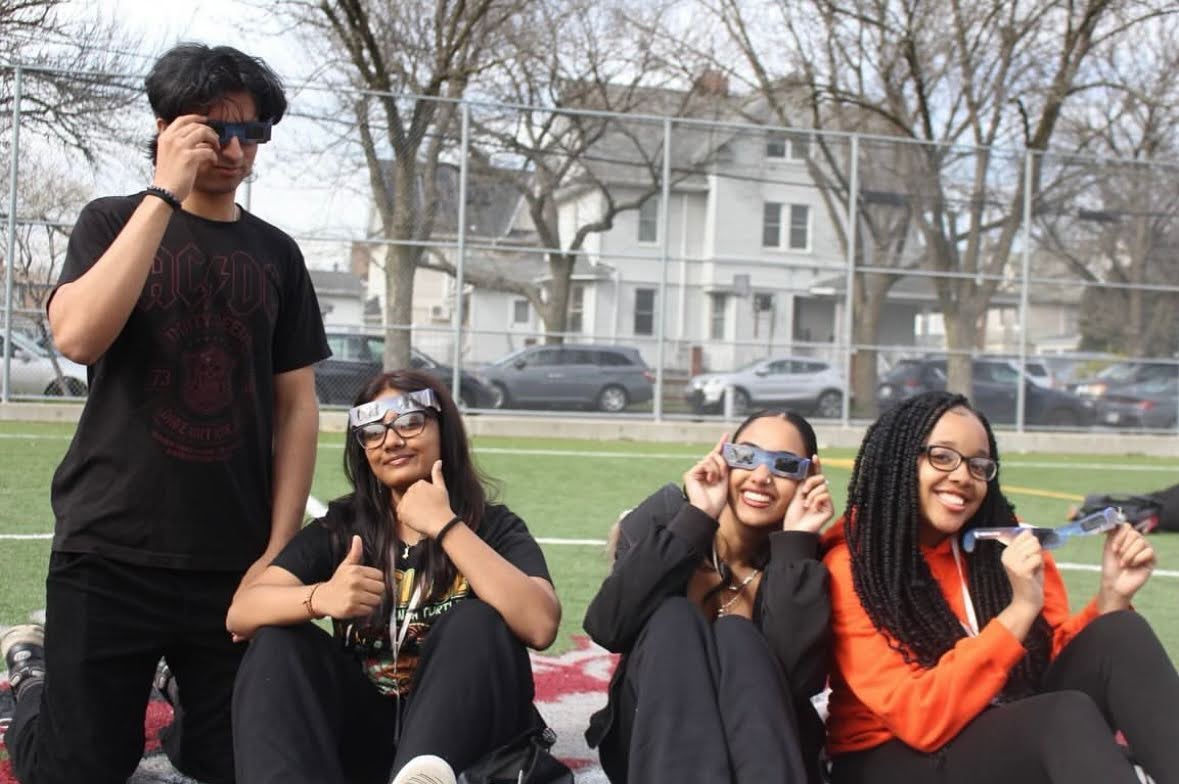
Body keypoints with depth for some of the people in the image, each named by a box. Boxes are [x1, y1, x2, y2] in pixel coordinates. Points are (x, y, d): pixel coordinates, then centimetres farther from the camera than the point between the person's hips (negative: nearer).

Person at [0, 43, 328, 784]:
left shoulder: (276, 253, 7)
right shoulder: (113, 222, 1)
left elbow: (297, 408, 6)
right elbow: (77, 336, -19)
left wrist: (279, 549, -2)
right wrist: (165, 194, -19)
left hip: (234, 561, 2)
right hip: (110, 549, -2)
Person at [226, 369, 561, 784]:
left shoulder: (493, 527, -3)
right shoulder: (340, 526, 5)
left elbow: (540, 625, -24)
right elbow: (241, 612, -10)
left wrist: (444, 525, -23)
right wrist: (319, 598, -31)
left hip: (460, 735, -2)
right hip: (364, 732, 3)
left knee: (477, 622, -27)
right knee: (277, 640, -18)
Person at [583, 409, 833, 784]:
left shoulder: (805, 557, -6)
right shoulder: (666, 514, -6)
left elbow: (800, 678, -24)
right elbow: (607, 627, -23)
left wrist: (795, 543, -21)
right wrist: (696, 519, -24)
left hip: (761, 745, 0)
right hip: (653, 739, 0)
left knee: (735, 635, -29)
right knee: (673, 616, -28)